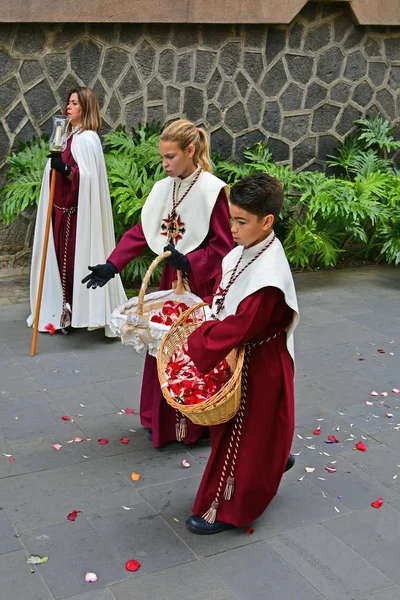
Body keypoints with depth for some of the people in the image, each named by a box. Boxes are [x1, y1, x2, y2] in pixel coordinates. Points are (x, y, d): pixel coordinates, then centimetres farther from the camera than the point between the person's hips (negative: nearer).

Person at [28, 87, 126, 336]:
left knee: (77, 258, -4)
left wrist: (65, 169, -33)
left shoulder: (87, 139, -13)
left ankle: (78, 311, 5)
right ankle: (66, 311, 20)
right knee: (64, 258, 11)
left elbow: (87, 177, -21)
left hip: (77, 211, -9)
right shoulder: (71, 135, 14)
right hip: (63, 209, 9)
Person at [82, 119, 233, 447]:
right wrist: (112, 266, -5)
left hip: (201, 284, -7)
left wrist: (189, 263, -27)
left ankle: (200, 423, 20)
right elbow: (141, 232, 4)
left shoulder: (212, 190, -16)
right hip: (170, 279, 7)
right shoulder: (163, 189, 4)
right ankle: (163, 421, 27)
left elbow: (223, 247, -15)